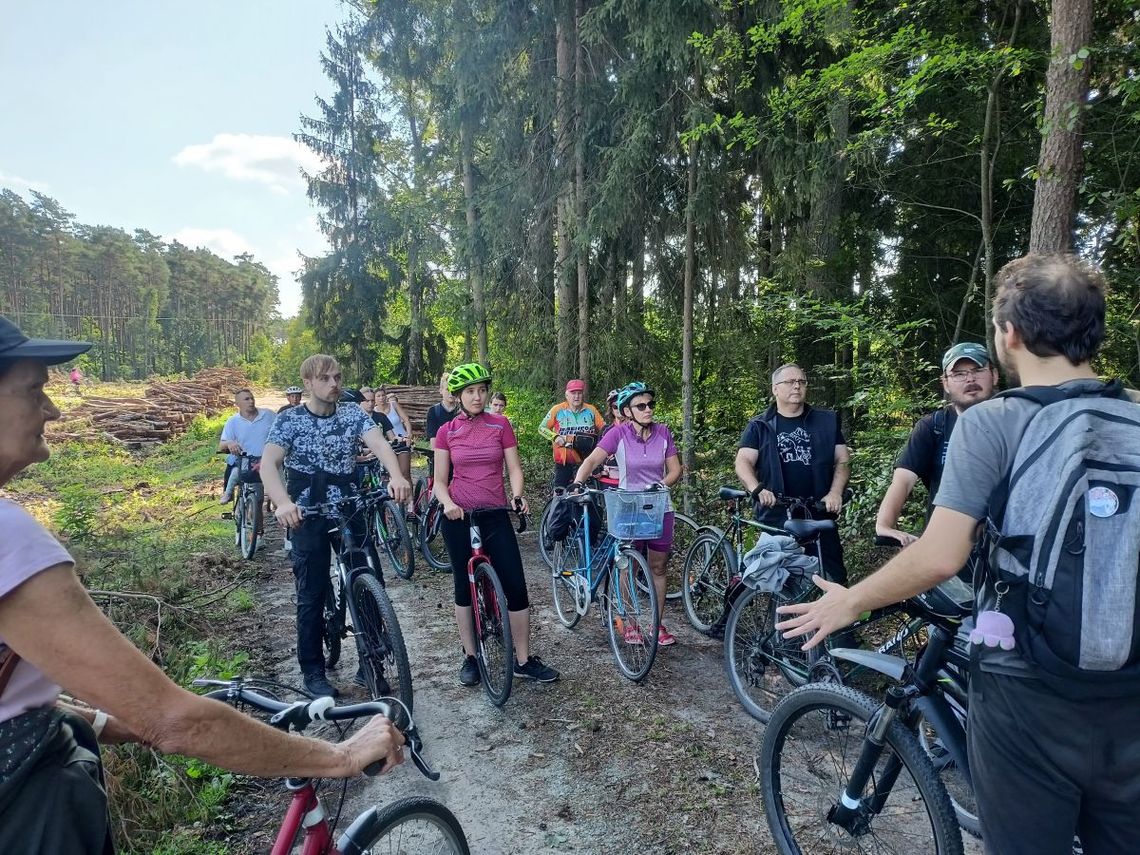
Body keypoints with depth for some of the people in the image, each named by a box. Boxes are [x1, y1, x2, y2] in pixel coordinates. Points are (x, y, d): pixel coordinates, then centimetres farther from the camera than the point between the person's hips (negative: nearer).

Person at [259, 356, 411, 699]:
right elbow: (268, 463, -17)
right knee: (312, 594, 5)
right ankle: (313, 671, 22)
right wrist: (283, 503, -37)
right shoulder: (290, 420, -5)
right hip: (308, 515, -2)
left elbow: (379, 443, -16)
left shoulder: (353, 414, 1)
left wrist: (396, 476, -38)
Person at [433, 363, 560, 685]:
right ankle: (470, 656, 25)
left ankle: (524, 660, 11)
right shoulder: (446, 432, 1)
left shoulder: (500, 425, 1)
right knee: (465, 587, 9)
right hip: (458, 517, 0)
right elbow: (440, 480, 2)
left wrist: (517, 494, -19)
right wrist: (447, 503, -18)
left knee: (516, 587, -3)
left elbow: (514, 468, 0)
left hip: (495, 516, 0)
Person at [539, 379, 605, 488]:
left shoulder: (591, 410, 5)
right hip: (563, 460, -1)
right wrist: (555, 437, -11)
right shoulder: (557, 410, -1)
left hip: (586, 460, 1)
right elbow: (542, 428, 4)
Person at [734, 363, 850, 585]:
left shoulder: (827, 421, 11)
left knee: (834, 577, -3)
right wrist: (757, 490, -22)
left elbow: (842, 461, 9)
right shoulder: (759, 426, 7)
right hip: (776, 516, -1)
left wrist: (835, 492, -10)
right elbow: (743, 462, -3)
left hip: (819, 514, 1)